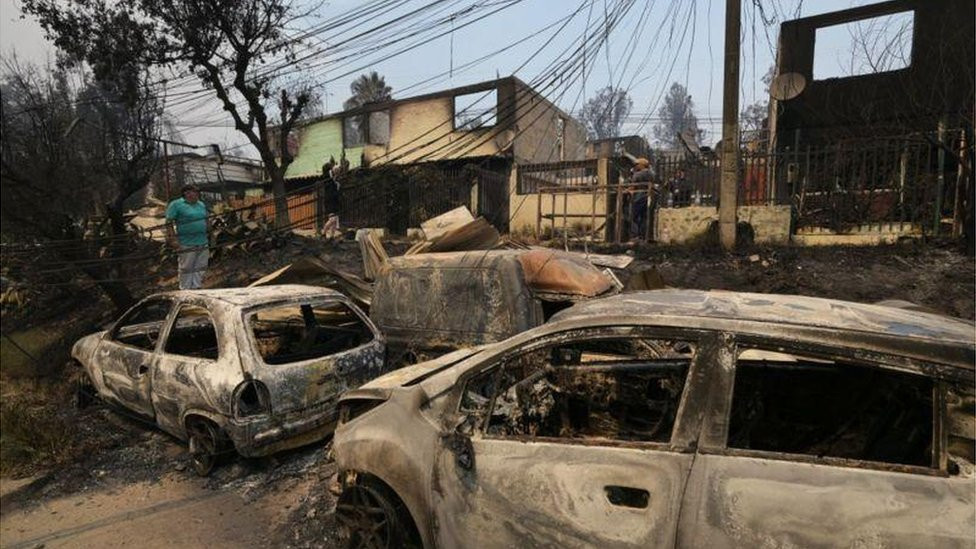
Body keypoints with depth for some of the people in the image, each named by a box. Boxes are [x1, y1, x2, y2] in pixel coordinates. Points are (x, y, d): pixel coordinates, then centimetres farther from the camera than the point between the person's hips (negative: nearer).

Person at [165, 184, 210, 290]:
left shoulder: (202, 205, 14)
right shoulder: (176, 204, -5)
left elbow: (207, 220, 25)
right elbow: (169, 222, -9)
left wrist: (208, 234, 20)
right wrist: (172, 239, -14)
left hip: (203, 243, 6)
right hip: (187, 244, -6)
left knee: (200, 268, 10)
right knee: (186, 268, 1)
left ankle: (196, 287, 20)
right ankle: (185, 289, 10)